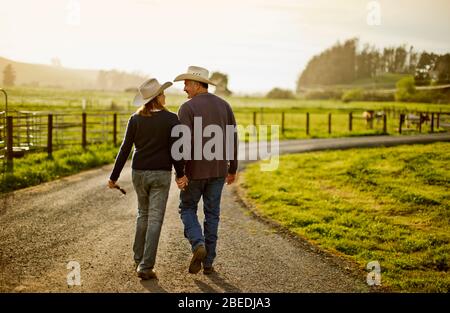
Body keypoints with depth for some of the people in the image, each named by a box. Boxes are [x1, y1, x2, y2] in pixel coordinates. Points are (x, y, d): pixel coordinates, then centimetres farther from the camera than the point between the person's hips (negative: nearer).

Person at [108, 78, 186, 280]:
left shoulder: (135, 119, -1)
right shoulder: (171, 119, -8)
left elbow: (125, 149, -2)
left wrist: (114, 177, 3)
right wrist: (180, 174, 2)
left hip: (139, 172, 4)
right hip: (160, 174, -3)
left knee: (143, 214, 22)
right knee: (155, 220, 0)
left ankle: (138, 258, 28)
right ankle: (145, 267, -4)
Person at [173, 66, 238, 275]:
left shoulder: (187, 107, -10)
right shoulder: (224, 105, 5)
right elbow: (232, 139, 6)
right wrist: (232, 169, 14)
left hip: (195, 169, -4)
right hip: (218, 169, 4)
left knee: (187, 209, 14)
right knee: (212, 214, 12)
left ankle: (198, 245, -10)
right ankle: (208, 262, 13)